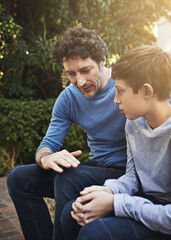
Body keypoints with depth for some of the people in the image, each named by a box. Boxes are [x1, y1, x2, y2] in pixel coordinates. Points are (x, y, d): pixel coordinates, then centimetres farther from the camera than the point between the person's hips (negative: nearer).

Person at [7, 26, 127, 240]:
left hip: (125, 172, -5)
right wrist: (46, 158, -24)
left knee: (68, 178, -33)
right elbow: (48, 143, 1)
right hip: (94, 166, 6)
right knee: (19, 178, -3)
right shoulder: (68, 98, 3)